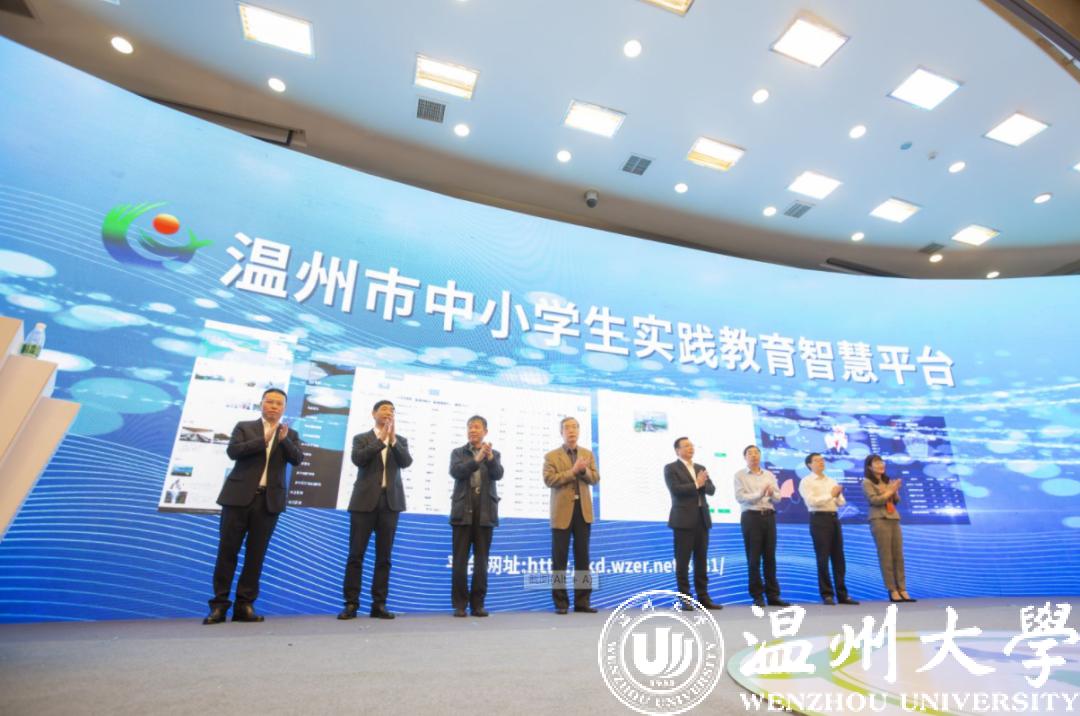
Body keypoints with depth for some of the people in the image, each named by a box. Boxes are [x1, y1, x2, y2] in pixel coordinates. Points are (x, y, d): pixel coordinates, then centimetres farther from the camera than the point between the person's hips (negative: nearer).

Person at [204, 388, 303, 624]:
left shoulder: (290, 434, 11)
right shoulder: (244, 427, 8)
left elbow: (297, 459, -5)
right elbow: (232, 451, -9)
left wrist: (284, 440, -21)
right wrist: (263, 440, -19)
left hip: (269, 500, 1)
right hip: (239, 496, -1)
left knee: (256, 554, 4)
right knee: (227, 551, 3)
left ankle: (245, 605, 12)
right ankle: (219, 604, 12)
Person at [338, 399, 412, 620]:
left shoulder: (400, 441, 13)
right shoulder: (361, 438, 8)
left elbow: (406, 462, -4)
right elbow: (357, 459, -10)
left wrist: (393, 441, -15)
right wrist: (381, 440, -15)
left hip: (390, 502, 2)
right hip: (365, 501, -2)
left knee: (384, 556, 4)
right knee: (356, 554, 0)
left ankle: (379, 604, 10)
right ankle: (351, 604, 9)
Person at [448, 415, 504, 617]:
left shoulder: (494, 454, 10)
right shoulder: (458, 453, 8)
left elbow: (498, 474, -7)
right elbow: (456, 472, -11)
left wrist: (489, 458, -26)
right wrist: (477, 459, -24)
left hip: (485, 512, 1)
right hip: (463, 511, -1)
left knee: (481, 560, 5)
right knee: (460, 560, 1)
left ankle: (478, 604, 14)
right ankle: (459, 604, 10)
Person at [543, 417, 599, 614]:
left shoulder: (588, 454, 13)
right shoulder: (551, 456, 1)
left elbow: (595, 479, 4)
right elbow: (549, 480, -13)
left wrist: (584, 470, -15)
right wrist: (573, 471, -16)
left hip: (583, 510, 3)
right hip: (562, 511, -3)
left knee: (582, 557, 7)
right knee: (559, 558, 1)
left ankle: (582, 601, 15)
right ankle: (560, 602, 11)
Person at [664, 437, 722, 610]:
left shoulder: (700, 468, 17)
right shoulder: (671, 468, -2)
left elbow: (712, 489, 7)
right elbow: (676, 490, -16)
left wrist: (702, 484, -12)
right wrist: (696, 484, -12)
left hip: (702, 518, 6)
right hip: (684, 519, -6)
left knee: (702, 560, 9)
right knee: (683, 561, -1)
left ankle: (703, 597, 16)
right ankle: (685, 598, 7)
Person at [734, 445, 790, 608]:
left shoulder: (769, 475, 14)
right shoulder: (740, 475, 0)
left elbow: (778, 497, 8)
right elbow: (740, 497, -11)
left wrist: (772, 493, -14)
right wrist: (759, 494, -23)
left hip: (769, 516, 4)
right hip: (751, 517, -4)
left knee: (770, 557, 8)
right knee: (754, 558, 1)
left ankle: (773, 595, 16)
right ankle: (757, 596, 10)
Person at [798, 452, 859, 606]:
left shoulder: (832, 481, 18)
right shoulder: (806, 482, -3)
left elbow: (842, 503, 14)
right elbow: (811, 501, -15)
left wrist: (838, 496, -8)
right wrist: (830, 495, -12)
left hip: (834, 518, 6)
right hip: (819, 519, -6)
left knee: (838, 558, 8)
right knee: (823, 558, -2)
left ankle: (842, 594, 16)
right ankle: (826, 595, 6)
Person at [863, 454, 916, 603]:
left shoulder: (888, 480, 17)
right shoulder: (867, 482, -3)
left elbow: (896, 500, 15)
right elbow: (875, 500, -13)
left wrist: (895, 491, -4)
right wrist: (890, 491, -7)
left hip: (894, 520, 7)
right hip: (879, 520, -6)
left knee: (899, 556, 4)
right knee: (886, 557, -3)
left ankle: (902, 590, 8)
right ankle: (892, 591, 1)